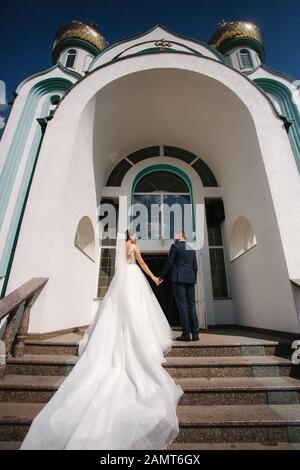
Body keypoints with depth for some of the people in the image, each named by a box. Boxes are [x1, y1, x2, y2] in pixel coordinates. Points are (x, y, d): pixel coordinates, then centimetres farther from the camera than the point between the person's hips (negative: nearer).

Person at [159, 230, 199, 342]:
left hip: (178, 279, -6)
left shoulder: (175, 247, -3)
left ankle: (186, 334, -1)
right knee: (191, 306, 8)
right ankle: (195, 334, 11)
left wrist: (161, 276, 1)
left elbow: (169, 263, -7)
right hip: (190, 280, 6)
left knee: (182, 305, -3)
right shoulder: (192, 249, 16)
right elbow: (195, 267, 16)